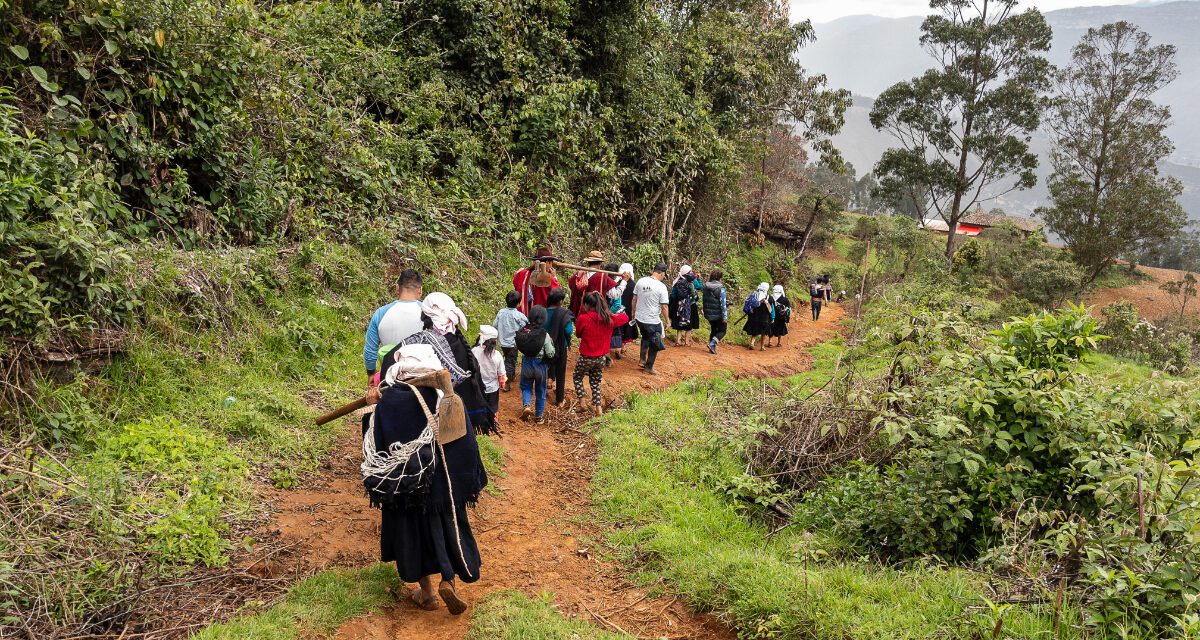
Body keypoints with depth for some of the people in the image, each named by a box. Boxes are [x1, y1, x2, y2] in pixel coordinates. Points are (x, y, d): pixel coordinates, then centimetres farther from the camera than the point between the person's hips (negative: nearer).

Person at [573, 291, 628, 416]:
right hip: (601, 357, 4)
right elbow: (625, 318, 12)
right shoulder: (609, 318, -7)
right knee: (596, 383, 20)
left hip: (586, 357, -4)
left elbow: (579, 334, -2)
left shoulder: (583, 318, -19)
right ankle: (599, 409, 17)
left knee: (577, 377, 23)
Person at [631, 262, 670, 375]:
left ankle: (643, 360, 28)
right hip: (653, 320, -5)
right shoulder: (661, 287, -17)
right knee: (654, 344, 14)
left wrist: (634, 312, 19)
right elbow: (664, 307, -14)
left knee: (645, 337, 31)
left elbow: (634, 299, 5)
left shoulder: (641, 281, -3)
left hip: (639, 318, 5)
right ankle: (649, 367, 23)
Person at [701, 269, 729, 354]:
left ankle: (712, 348, 21)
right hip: (718, 314, -6)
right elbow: (723, 303, -18)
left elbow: (703, 300, 13)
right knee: (722, 330, 9)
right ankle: (712, 344, -11)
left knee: (713, 330, 21)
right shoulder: (720, 288, -17)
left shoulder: (706, 287, 3)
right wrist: (725, 317, -17)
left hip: (709, 314, 6)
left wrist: (705, 312, 24)